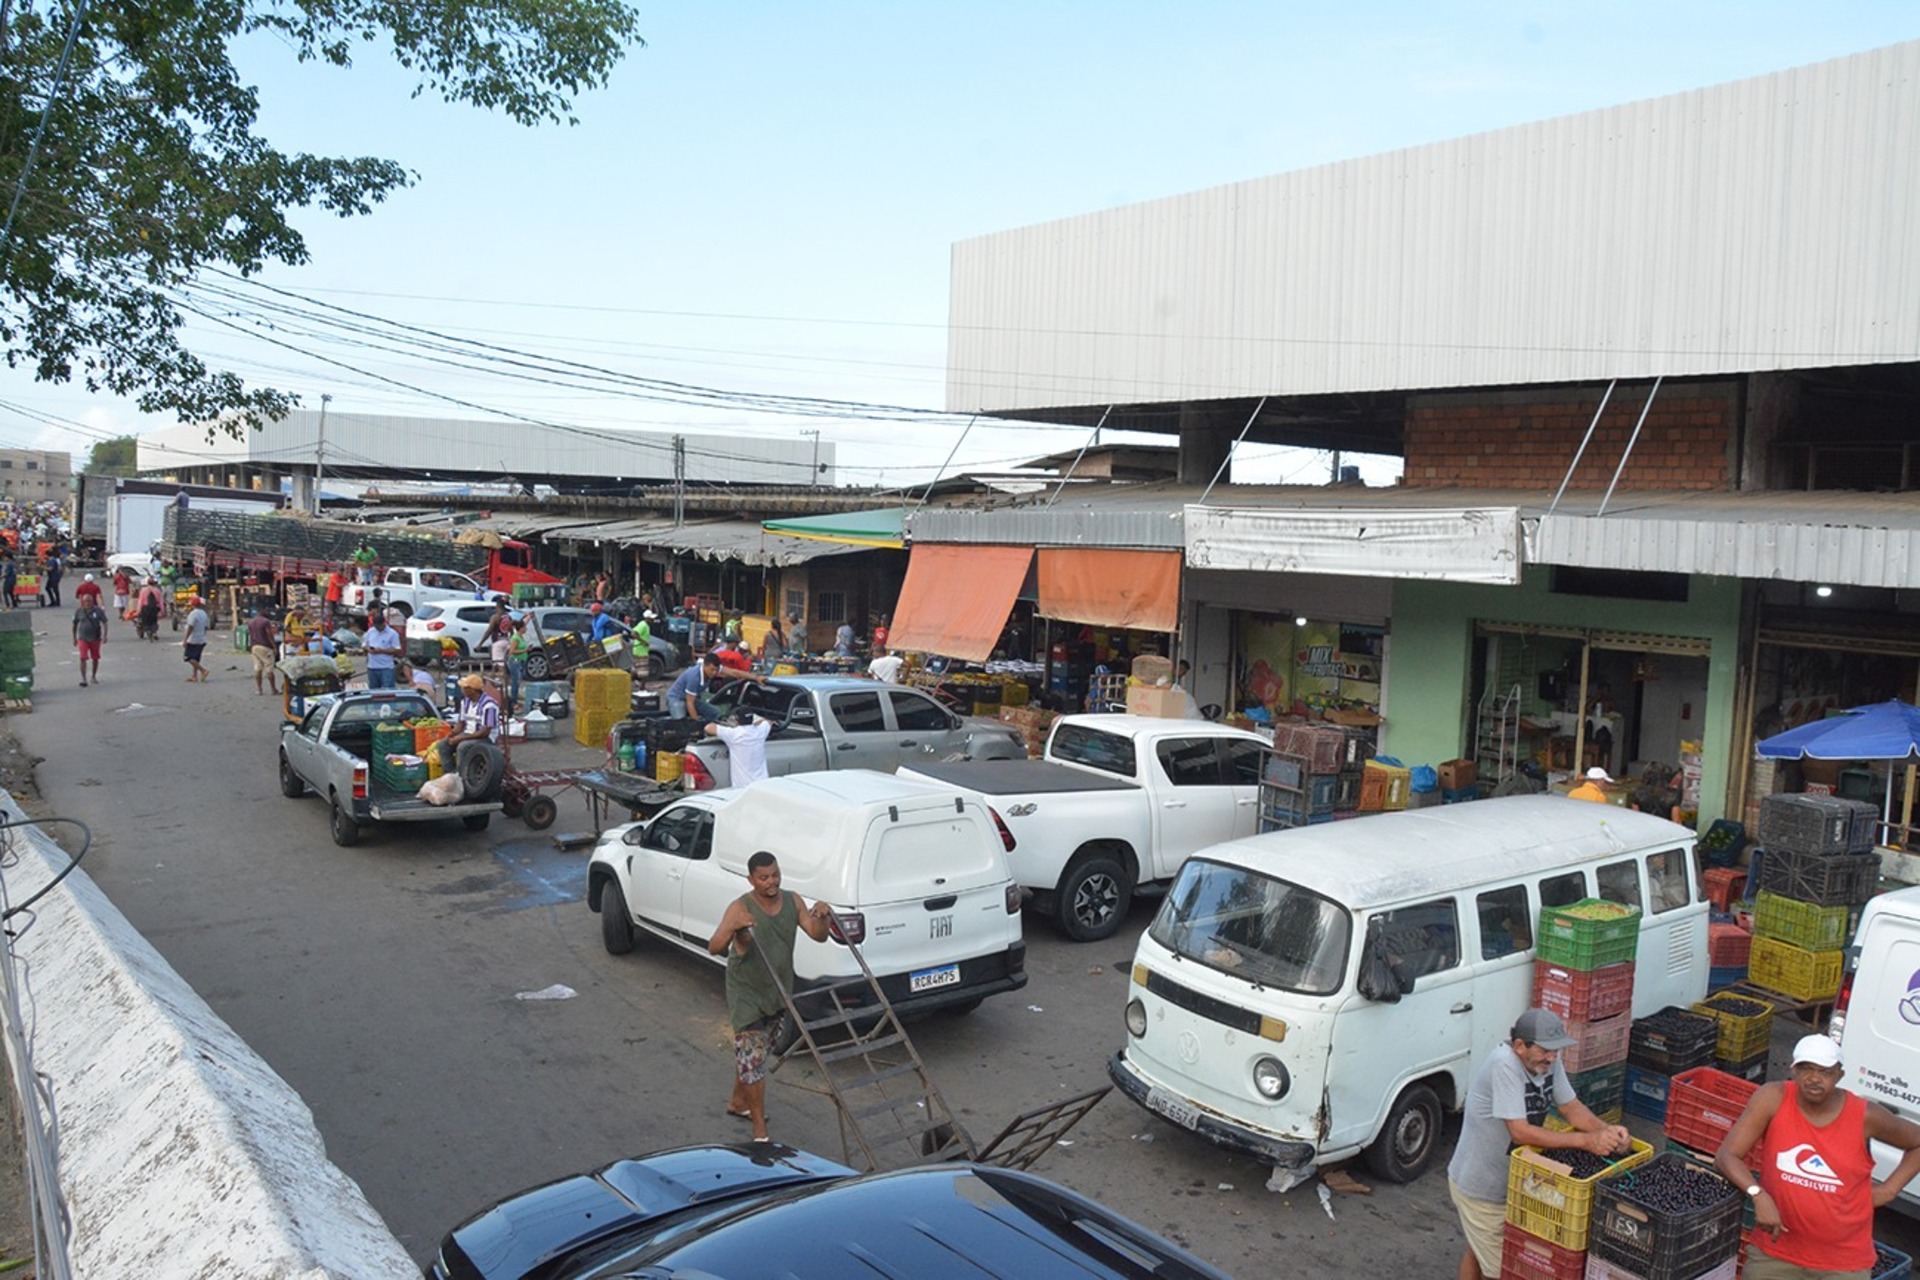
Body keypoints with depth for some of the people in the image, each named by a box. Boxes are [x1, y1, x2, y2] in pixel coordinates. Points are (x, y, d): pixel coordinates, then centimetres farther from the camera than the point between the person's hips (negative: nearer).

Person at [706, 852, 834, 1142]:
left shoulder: (793, 901, -7)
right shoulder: (740, 909, -24)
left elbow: (818, 936, -7)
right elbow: (714, 948, -33)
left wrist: (822, 917, -28)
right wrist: (732, 929, -52)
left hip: (778, 991, 6)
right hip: (746, 992, -6)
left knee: (758, 1050, 22)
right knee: (752, 1058, -7)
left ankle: (738, 1103, 43)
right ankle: (760, 1130, 1)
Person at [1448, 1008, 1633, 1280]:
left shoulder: (1547, 1060, -8)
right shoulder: (1503, 1065, -33)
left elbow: (1571, 1107, 1)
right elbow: (1521, 1133, -33)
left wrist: (1608, 1130, -18)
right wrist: (1586, 1141, -32)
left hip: (1512, 1179, 8)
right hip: (1479, 1186, -8)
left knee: (1479, 1250, 25)